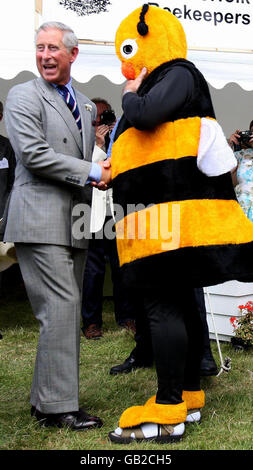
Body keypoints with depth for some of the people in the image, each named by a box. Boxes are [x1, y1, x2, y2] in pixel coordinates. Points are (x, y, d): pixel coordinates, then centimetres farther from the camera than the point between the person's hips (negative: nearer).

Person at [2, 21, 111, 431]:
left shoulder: (86, 106, 20)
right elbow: (34, 154, -14)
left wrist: (102, 175, 5)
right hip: (41, 220, -8)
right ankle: (57, 407, -4)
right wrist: (93, 173, -12)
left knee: (68, 311, 9)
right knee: (60, 308, -12)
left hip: (74, 223, 8)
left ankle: (48, 400, 19)